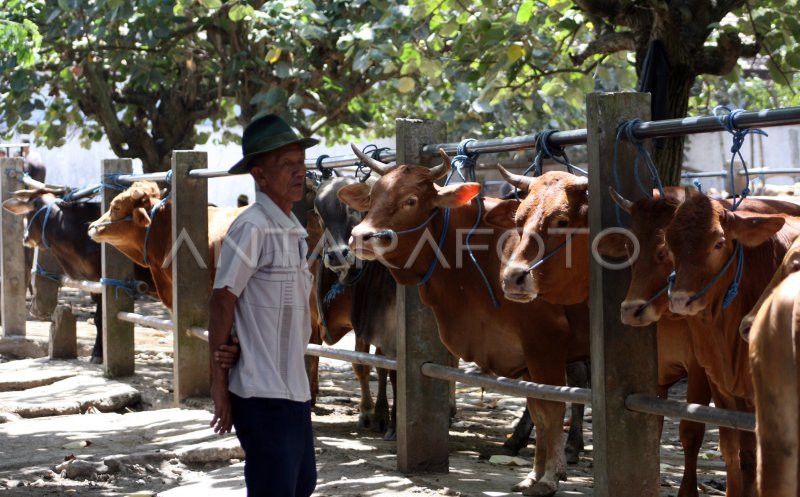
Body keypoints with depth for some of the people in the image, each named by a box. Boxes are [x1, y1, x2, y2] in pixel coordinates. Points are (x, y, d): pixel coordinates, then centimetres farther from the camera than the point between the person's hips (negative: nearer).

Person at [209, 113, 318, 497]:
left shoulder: (292, 231, 13)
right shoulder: (252, 228, -13)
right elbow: (221, 304, -14)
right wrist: (219, 385, -14)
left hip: (294, 389, 9)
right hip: (261, 393, -9)